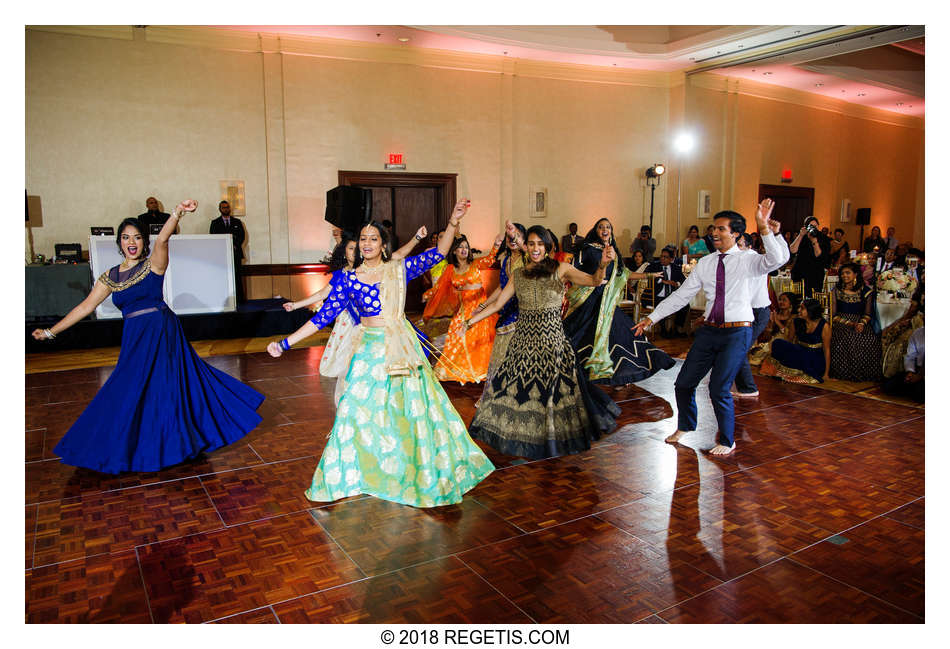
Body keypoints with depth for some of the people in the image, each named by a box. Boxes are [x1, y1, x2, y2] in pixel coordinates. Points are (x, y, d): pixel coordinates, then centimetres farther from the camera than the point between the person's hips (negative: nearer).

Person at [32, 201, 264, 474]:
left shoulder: (153, 265, -5)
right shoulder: (110, 277, 10)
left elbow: (162, 239, -24)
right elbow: (86, 306, 13)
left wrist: (177, 212, -43)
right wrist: (51, 332, 12)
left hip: (160, 333, -5)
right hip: (135, 338, 5)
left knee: (161, 386, -3)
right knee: (134, 390, 12)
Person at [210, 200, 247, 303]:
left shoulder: (237, 222, 18)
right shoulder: (215, 223, 14)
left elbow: (242, 236, 10)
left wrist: (235, 246, -6)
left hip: (235, 253, 1)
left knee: (237, 277, -6)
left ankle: (240, 299, -6)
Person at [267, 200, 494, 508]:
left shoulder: (398, 270, -1)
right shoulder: (349, 279, 0)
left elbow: (437, 253, -8)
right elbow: (324, 315, -1)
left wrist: (453, 223, -23)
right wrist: (286, 342, -5)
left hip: (402, 347, 0)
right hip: (370, 349, 1)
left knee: (410, 407, 6)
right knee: (361, 409, 2)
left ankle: (422, 471, 24)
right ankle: (354, 473, 22)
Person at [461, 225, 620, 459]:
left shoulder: (560, 269, 0)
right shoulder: (518, 274, 9)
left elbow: (594, 281, -11)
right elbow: (497, 303, 12)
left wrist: (603, 264, -31)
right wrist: (471, 321, 9)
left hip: (551, 336, -3)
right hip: (524, 337, 3)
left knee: (552, 386, 0)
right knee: (516, 386, 5)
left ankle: (554, 435, 18)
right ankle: (521, 433, 22)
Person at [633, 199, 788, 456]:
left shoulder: (746, 261, -5)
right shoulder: (706, 263, 8)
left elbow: (777, 260, -26)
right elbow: (681, 295, 10)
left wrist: (764, 228, -37)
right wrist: (652, 317, 6)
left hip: (736, 332, -5)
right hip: (709, 329, 5)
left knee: (719, 389, -10)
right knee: (683, 383, 9)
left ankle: (727, 442, 15)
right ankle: (685, 426, 39)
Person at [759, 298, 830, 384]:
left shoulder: (824, 326, -10)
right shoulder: (796, 322, 1)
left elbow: (827, 350, -7)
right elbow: (790, 340, 11)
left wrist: (826, 373, -8)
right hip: (800, 353, 4)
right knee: (777, 343, -20)